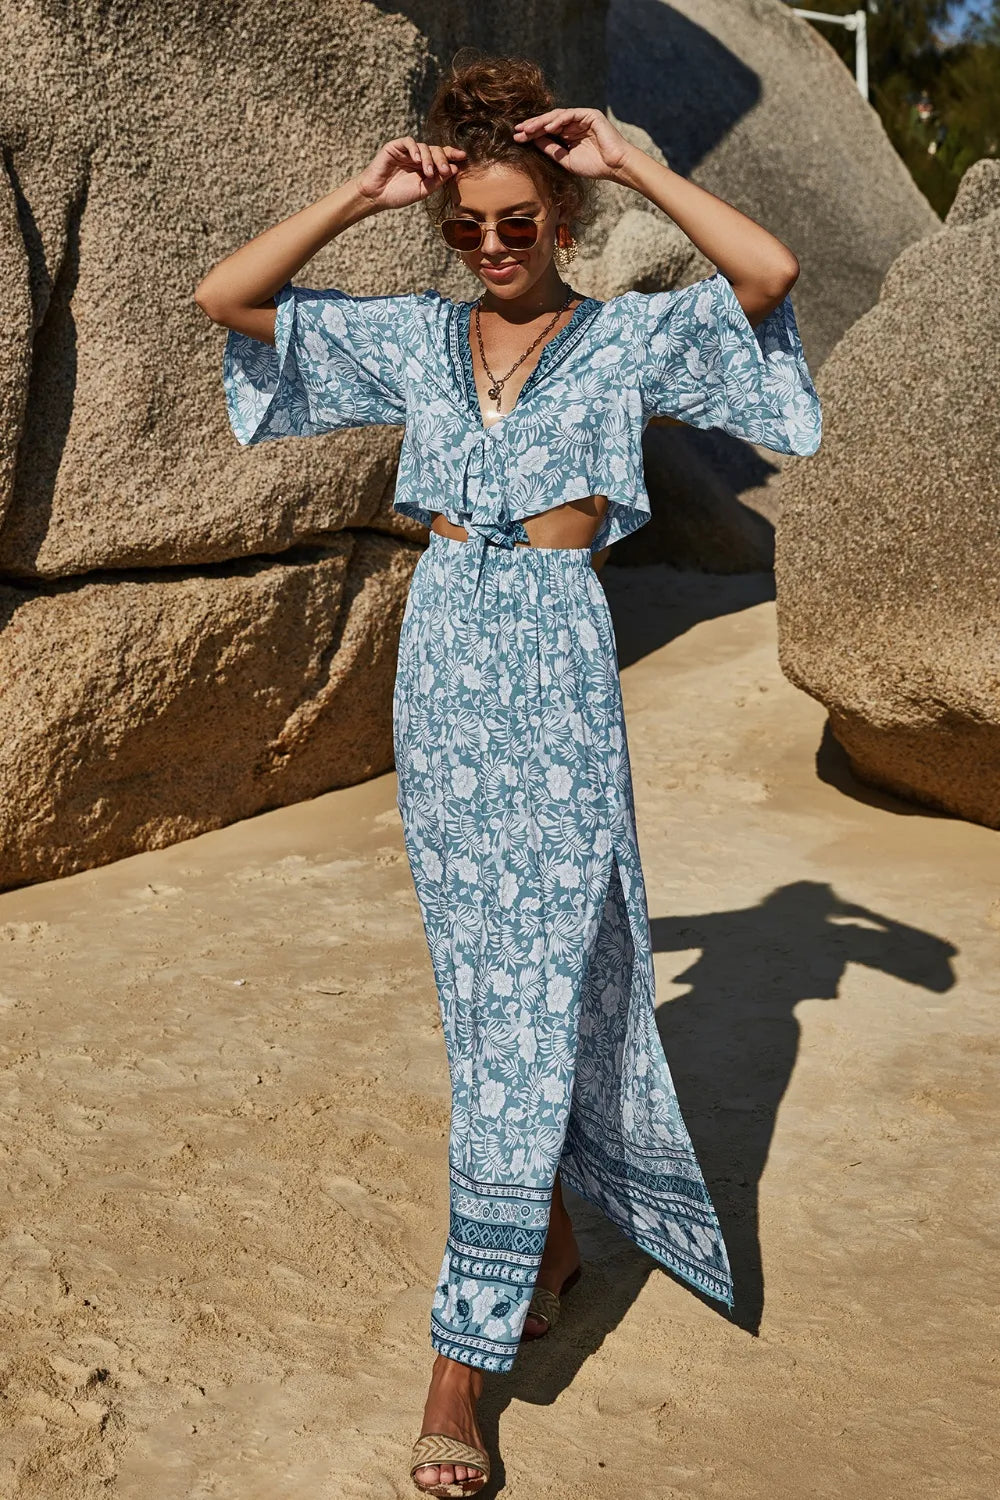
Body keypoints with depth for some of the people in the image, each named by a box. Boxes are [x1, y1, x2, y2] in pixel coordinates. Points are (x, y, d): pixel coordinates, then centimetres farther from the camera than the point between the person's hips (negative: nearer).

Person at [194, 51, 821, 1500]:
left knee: (531, 1002, -5)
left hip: (554, 675, -4)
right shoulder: (413, 338, 10)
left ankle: (465, 1358, 0)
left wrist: (636, 164, -11)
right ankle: (555, 1234, 35)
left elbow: (775, 271, -15)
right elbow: (225, 297, 6)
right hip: (439, 663, 4)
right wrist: (359, 196, -2)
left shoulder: (630, 334, 2)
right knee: (488, 987, 12)